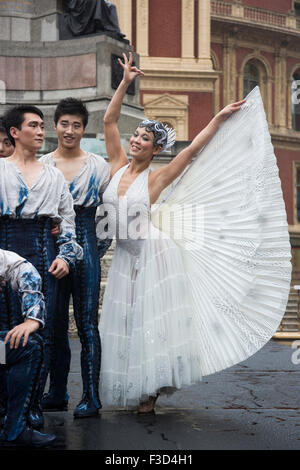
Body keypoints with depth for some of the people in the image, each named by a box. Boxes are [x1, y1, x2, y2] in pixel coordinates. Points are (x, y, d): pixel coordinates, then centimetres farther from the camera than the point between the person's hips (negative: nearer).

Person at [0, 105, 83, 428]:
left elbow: (68, 219, 15)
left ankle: (33, 405, 6)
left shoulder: (54, 176, 16)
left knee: (41, 332, -1)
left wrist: (65, 255, 2)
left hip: (43, 254, 3)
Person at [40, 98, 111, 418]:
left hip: (85, 246, -2)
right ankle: (57, 394, 18)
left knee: (87, 324, -3)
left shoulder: (98, 166, 4)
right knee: (55, 324, 9)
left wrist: (99, 249, 3)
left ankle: (91, 397, 1)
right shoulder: (41, 165, 8)